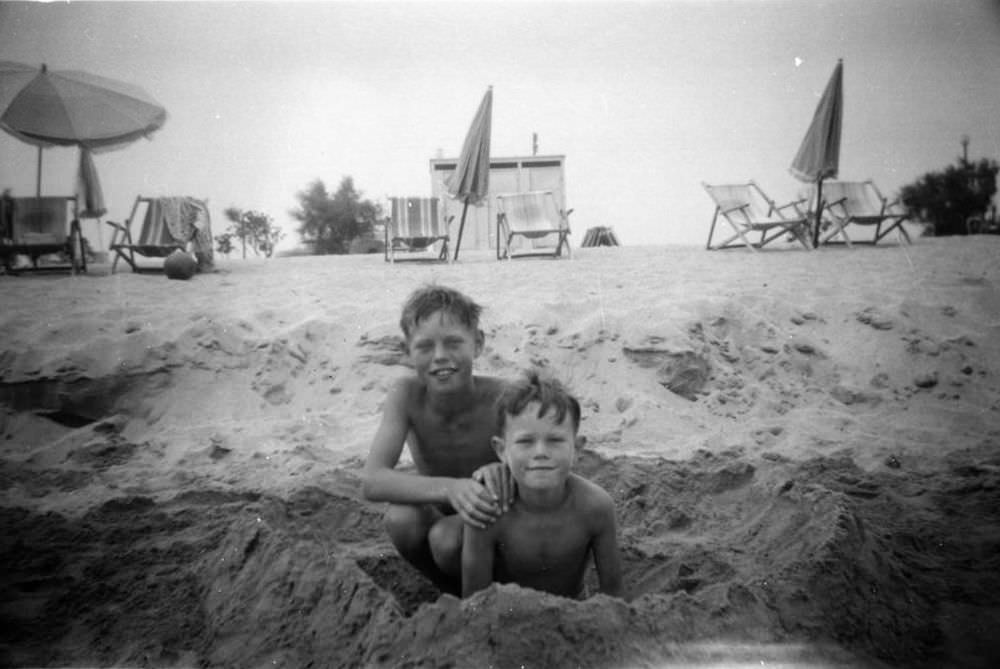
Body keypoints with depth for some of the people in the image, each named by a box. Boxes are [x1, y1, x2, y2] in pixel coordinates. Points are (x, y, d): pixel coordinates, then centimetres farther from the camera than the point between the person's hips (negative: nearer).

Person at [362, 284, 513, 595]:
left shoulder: (501, 397, -24)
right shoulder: (407, 394, -20)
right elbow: (371, 481, -31)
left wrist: (507, 471, -45)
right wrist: (449, 488, -48)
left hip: (490, 523, -2)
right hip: (439, 513, 2)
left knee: (446, 536, -32)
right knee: (400, 518, -29)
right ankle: (455, 595, 1)